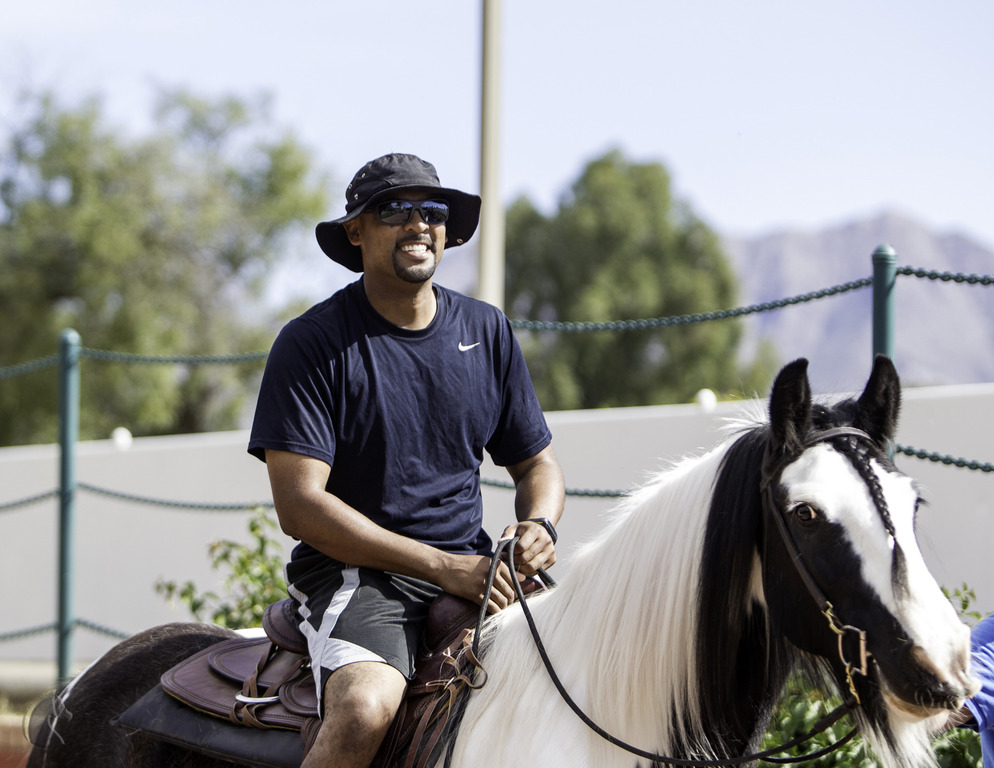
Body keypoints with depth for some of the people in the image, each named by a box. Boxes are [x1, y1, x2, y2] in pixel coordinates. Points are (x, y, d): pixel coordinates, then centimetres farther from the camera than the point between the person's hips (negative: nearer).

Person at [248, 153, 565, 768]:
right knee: (365, 709, -34)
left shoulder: (488, 331, 11)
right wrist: (442, 566, -19)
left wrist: (539, 524, -7)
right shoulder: (312, 343, -6)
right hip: (353, 570, -5)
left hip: (473, 566, 5)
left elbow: (537, 462, 19)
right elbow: (300, 505, -13)